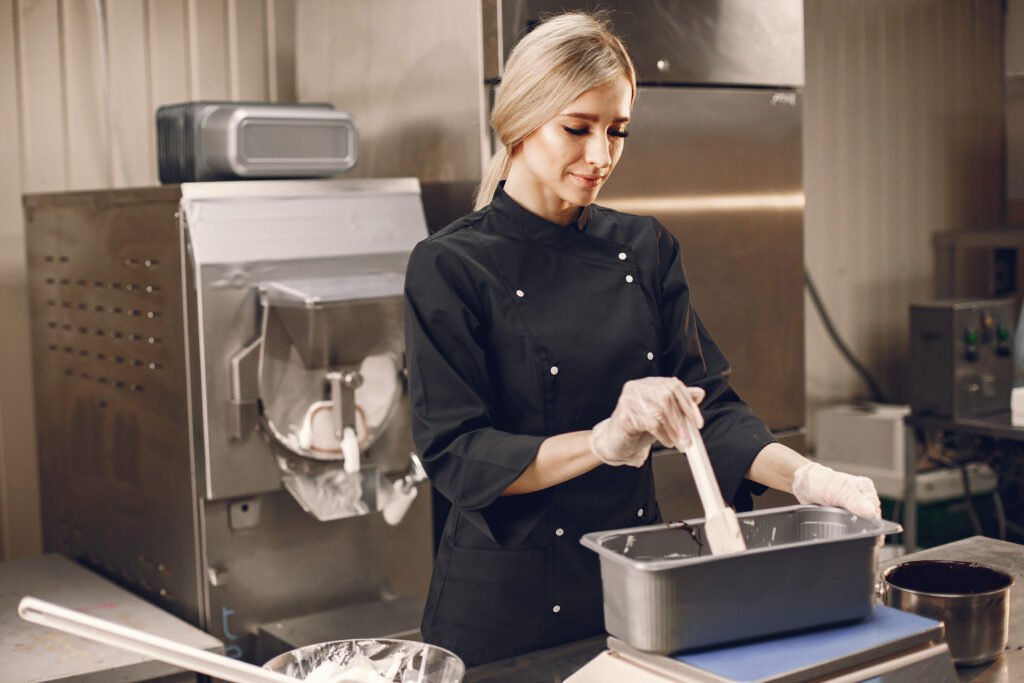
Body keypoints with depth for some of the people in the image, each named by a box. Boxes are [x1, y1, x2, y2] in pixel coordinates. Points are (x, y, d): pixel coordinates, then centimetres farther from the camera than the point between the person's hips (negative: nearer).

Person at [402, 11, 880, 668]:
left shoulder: (645, 248, 3)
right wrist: (605, 441, -30)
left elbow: (706, 402, 2)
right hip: (508, 600, -4)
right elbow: (456, 457, -17)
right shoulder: (451, 267, -12)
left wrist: (803, 475, -15)